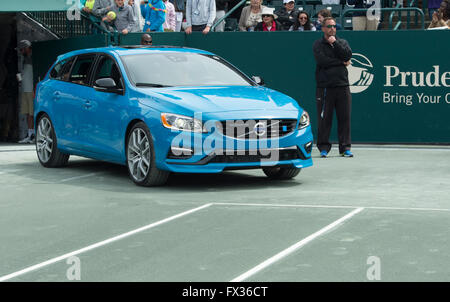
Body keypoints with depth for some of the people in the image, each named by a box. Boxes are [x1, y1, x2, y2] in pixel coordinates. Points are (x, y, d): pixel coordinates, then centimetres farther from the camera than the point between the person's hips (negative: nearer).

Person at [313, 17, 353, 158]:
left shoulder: (342, 42, 16)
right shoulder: (318, 44, 6)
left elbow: (348, 55, -4)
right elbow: (322, 60, -11)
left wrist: (334, 43, -6)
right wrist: (341, 62, -4)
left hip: (342, 85, 3)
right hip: (325, 86, -2)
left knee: (344, 118, 1)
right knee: (324, 119, -2)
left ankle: (345, 147, 7)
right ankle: (323, 147, 6)